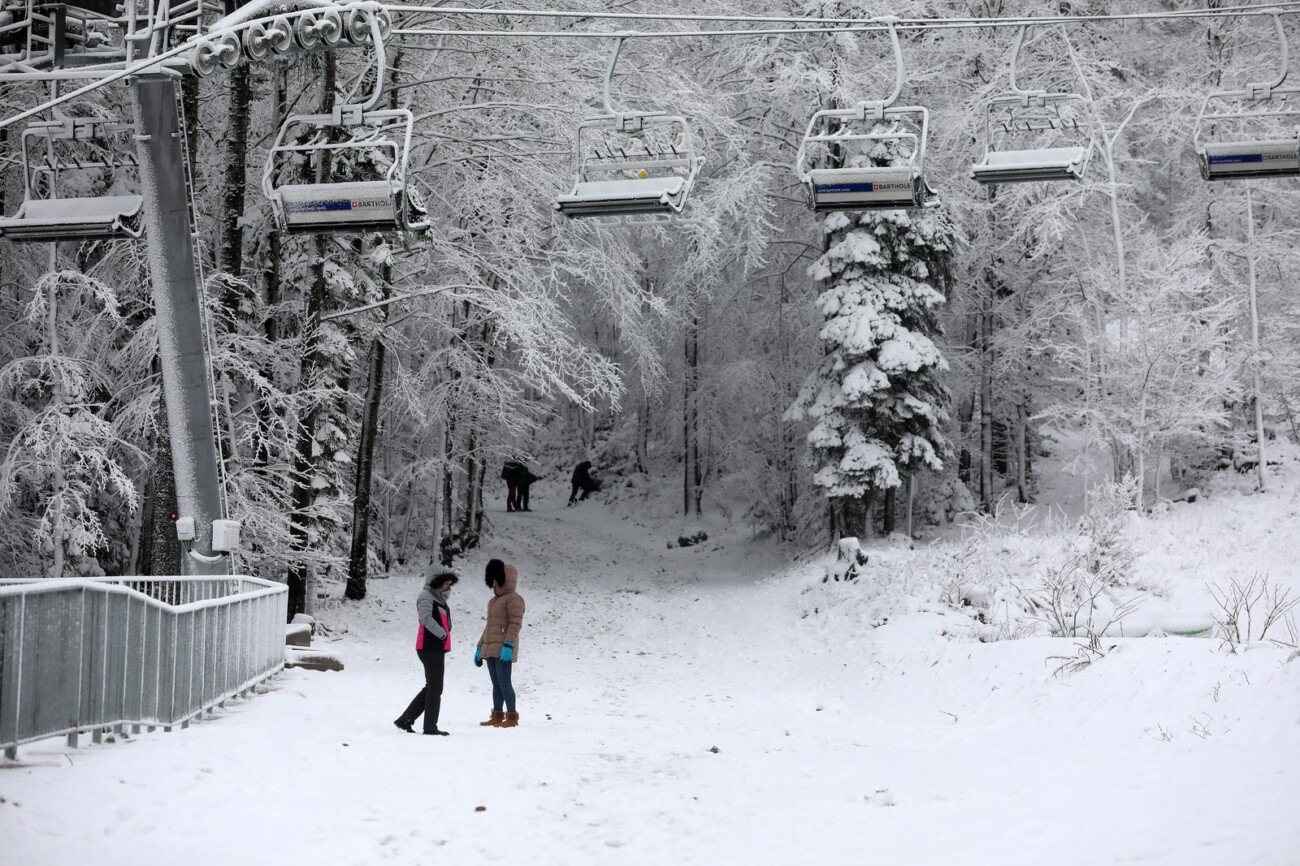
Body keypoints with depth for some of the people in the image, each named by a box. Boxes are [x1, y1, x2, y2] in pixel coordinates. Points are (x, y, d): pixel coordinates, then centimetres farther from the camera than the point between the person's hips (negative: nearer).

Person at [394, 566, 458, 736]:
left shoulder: (439, 598, 21)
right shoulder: (426, 596, -9)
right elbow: (426, 617, -25)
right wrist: (442, 633, -21)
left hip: (436, 648, 10)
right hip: (430, 648, -10)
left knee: (432, 687, 14)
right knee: (435, 688, -4)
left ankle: (405, 720, 16)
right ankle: (430, 726, 3)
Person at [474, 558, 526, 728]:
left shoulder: (513, 598, -7)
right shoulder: (495, 600, 22)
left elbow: (515, 623, -17)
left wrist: (508, 645, -26)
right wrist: (480, 647, 23)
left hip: (503, 649, -9)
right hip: (490, 649, 9)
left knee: (504, 682, -9)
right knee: (496, 683, 10)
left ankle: (512, 717, -6)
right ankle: (497, 716, 14)